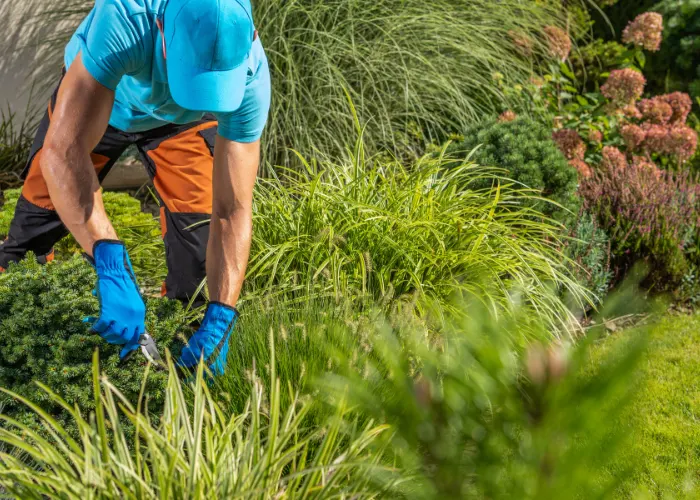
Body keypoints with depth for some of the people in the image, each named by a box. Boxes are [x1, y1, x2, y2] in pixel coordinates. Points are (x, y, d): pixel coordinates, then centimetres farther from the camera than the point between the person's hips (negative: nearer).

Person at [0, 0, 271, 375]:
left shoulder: (248, 76, -39)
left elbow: (232, 211, -35)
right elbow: (63, 151, -51)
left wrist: (219, 320, -45)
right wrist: (111, 265, -60)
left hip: (182, 121, 1)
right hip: (93, 98, -1)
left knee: (199, 231, -11)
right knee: (35, 224, 5)